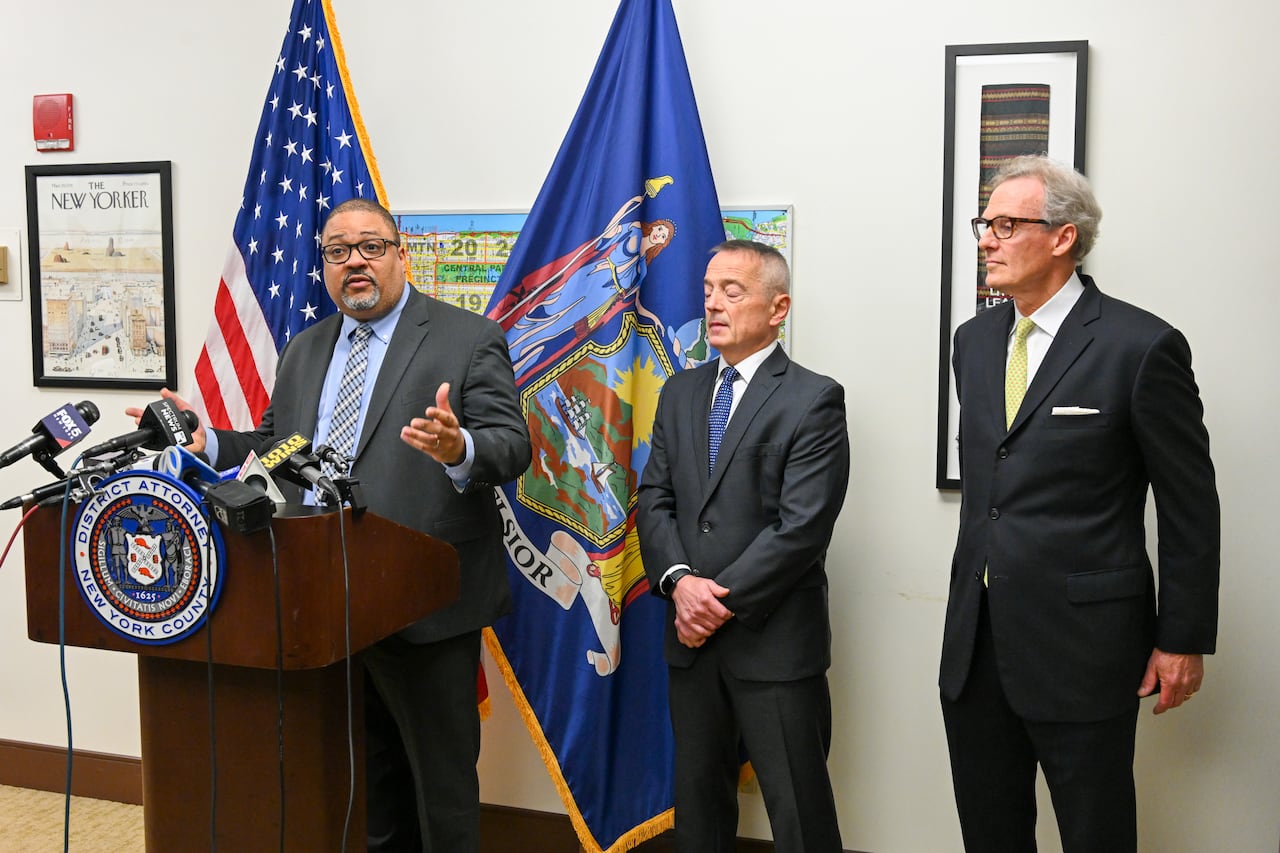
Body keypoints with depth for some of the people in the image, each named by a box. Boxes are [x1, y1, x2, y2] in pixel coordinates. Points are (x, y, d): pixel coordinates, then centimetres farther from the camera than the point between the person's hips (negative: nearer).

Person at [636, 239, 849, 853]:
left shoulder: (814, 400, -8)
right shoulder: (679, 393, 11)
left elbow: (802, 525, -16)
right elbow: (654, 499, 6)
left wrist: (724, 599, -15)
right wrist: (680, 581, -11)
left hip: (774, 640, -5)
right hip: (691, 636, 6)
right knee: (696, 798, 18)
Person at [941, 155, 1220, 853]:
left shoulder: (1142, 346, -11)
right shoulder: (974, 340, 9)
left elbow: (1190, 507, -7)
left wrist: (1182, 640, -5)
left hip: (1081, 643, -6)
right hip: (975, 641, 6)